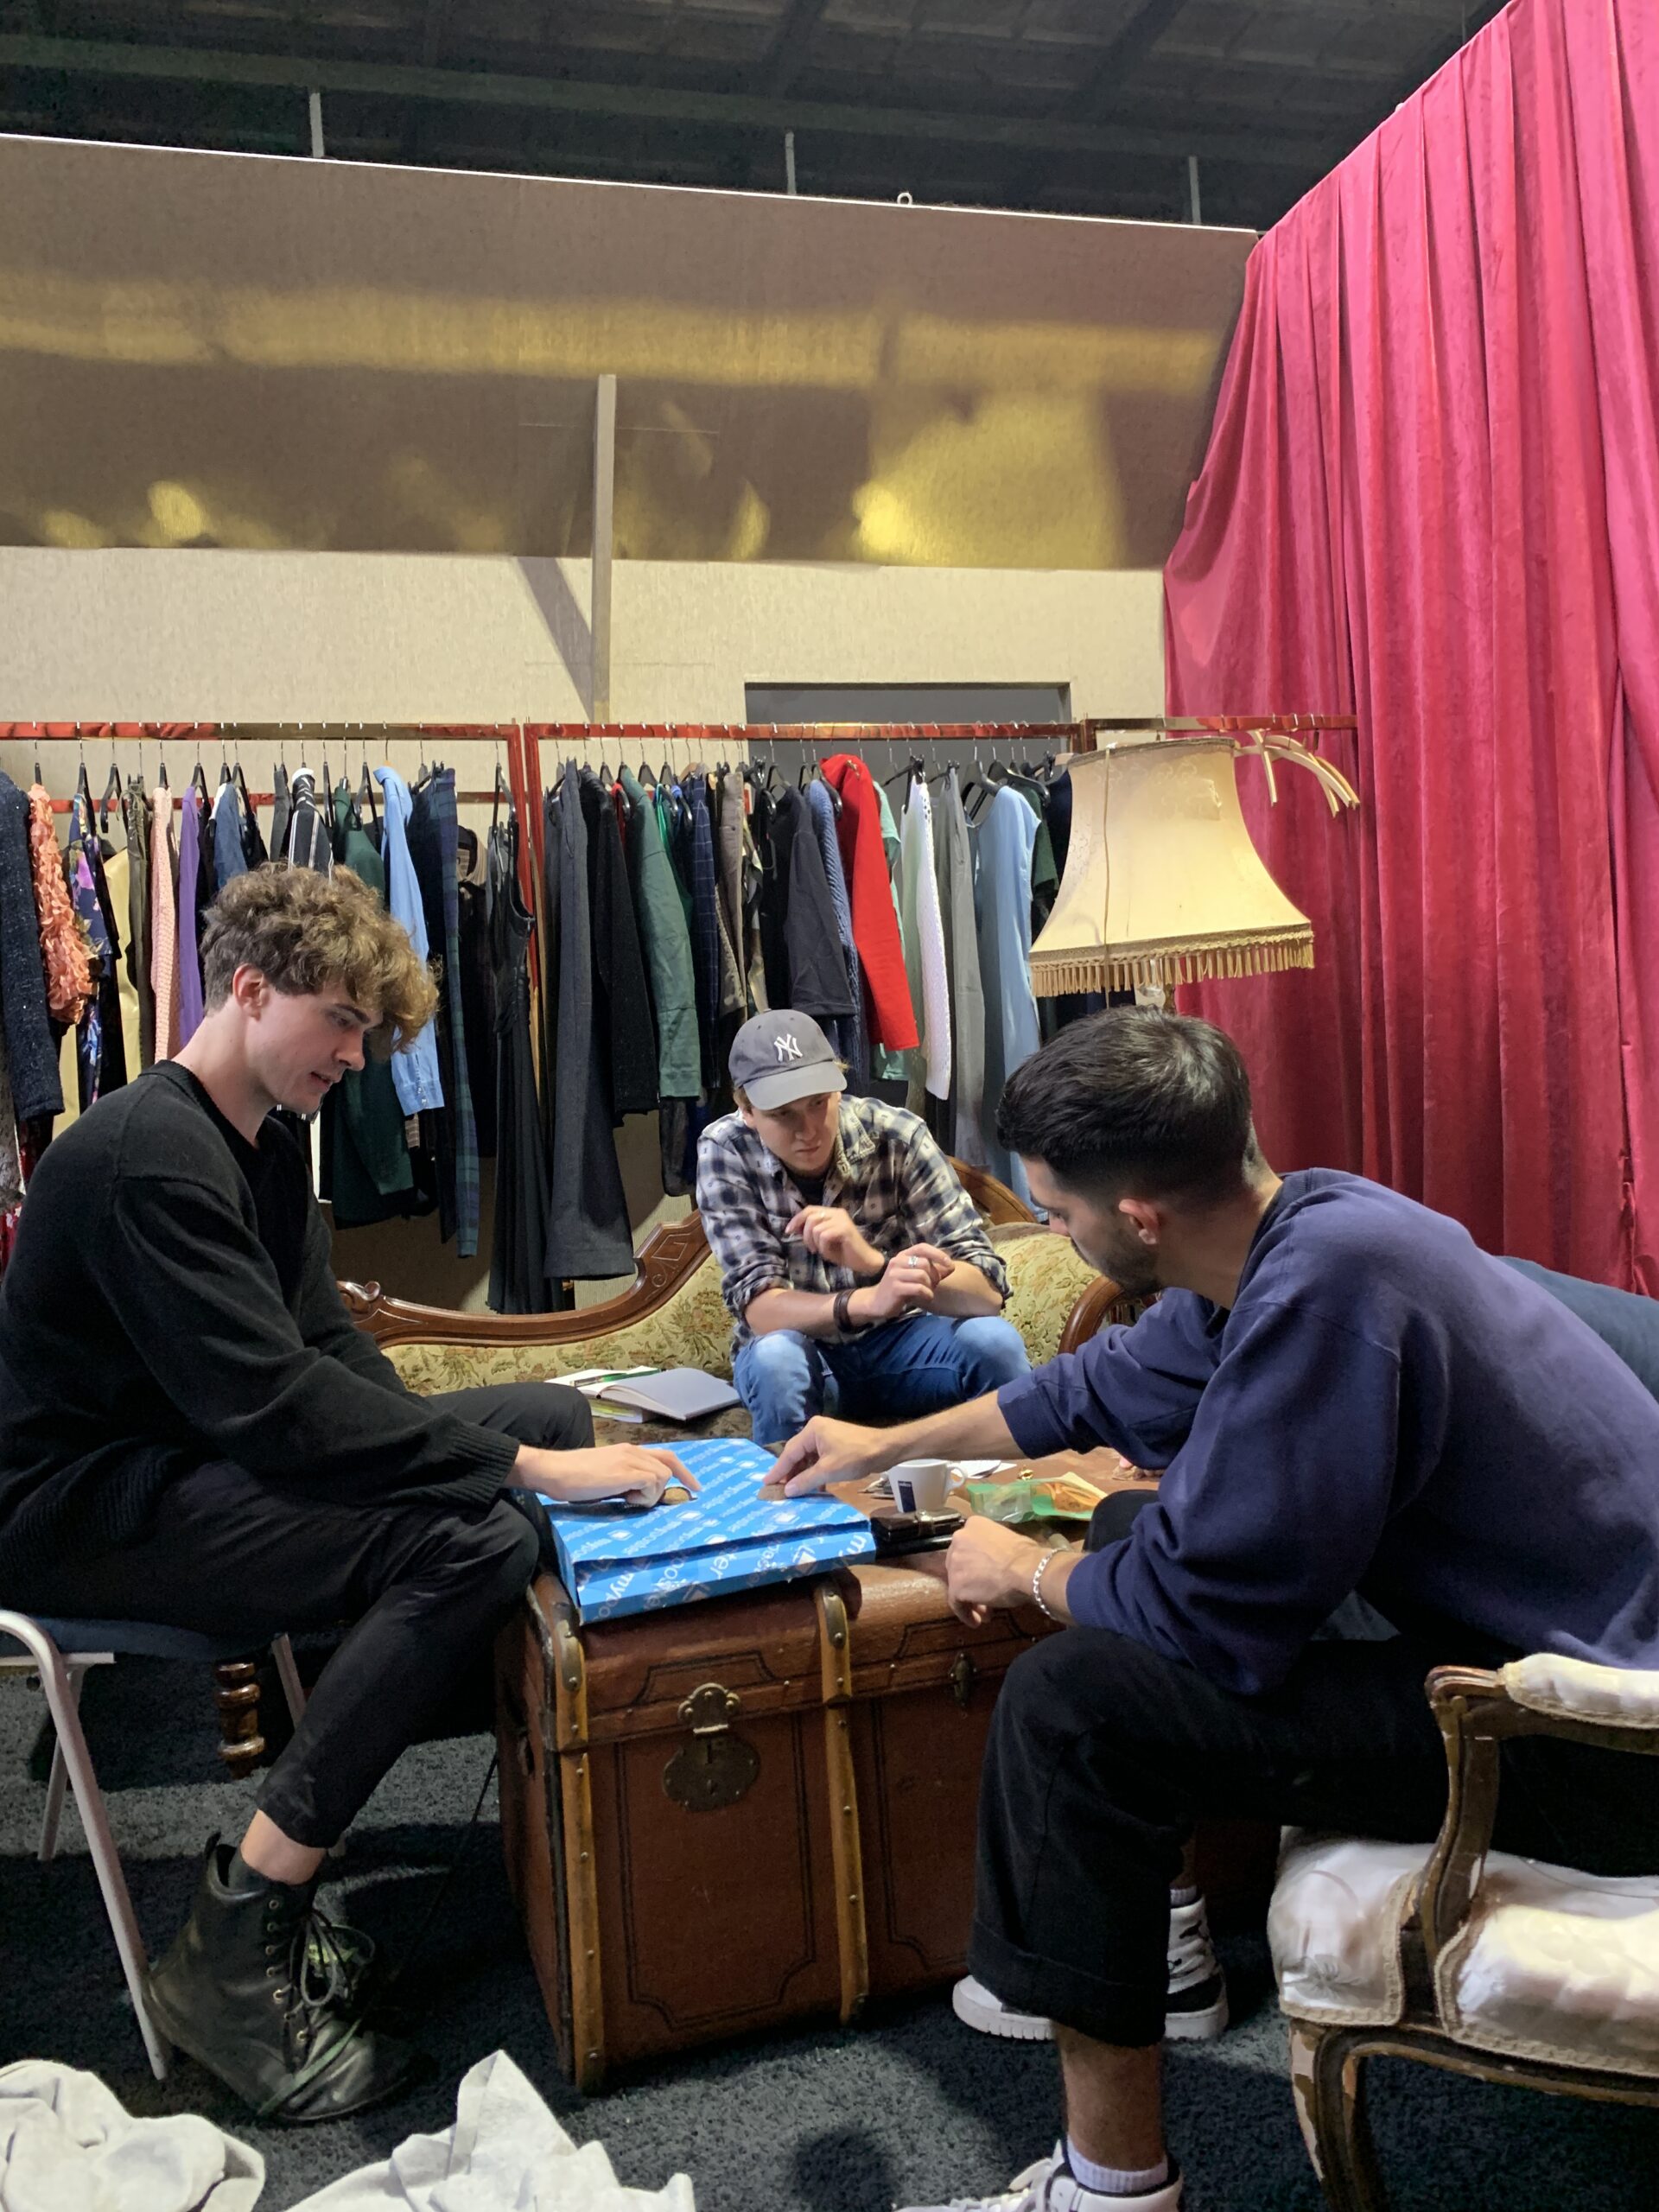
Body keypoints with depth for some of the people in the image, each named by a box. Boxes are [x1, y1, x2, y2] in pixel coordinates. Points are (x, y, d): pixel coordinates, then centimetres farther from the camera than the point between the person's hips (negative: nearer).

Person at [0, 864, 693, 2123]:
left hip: (194, 1461, 10)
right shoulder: (150, 1153, -21)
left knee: (552, 1413, 4)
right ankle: (233, 1950, -17)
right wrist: (513, 1466, -27)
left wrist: (534, 1443, -6)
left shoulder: (265, 1153, 11)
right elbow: (271, 1403, -29)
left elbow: (328, 1345, 9)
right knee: (477, 1539, -29)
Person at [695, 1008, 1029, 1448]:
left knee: (994, 1341, -28)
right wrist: (871, 1301, -43)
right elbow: (759, 1308, -24)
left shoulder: (897, 1136, -19)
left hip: (896, 1339, 1)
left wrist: (871, 1261, -41)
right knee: (775, 1359, -34)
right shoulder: (725, 1152, -18)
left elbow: (989, 1289, -23)